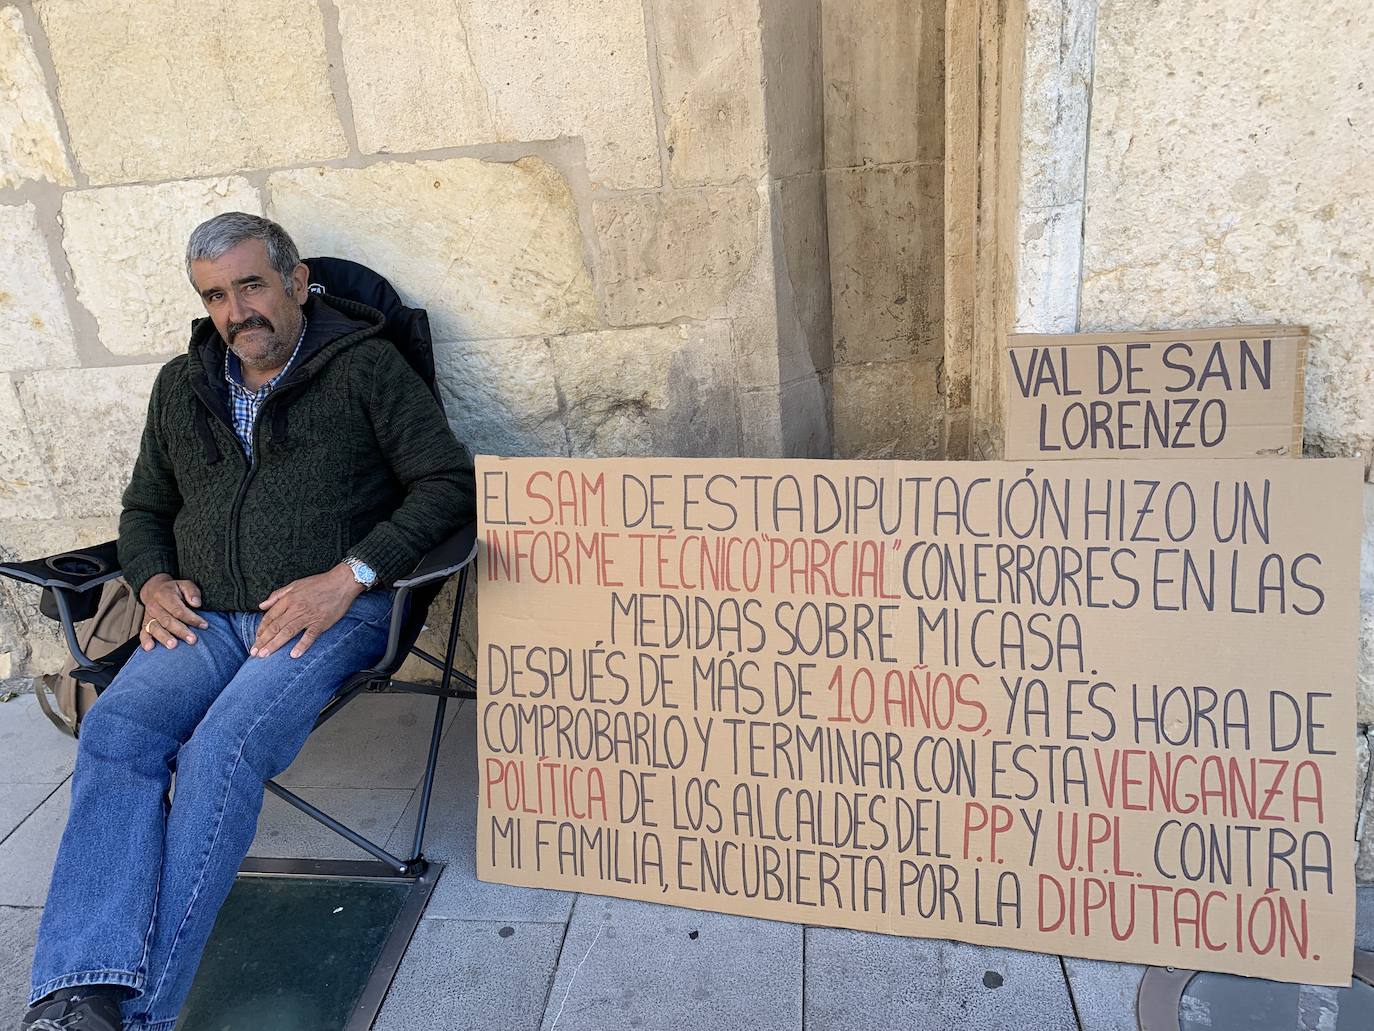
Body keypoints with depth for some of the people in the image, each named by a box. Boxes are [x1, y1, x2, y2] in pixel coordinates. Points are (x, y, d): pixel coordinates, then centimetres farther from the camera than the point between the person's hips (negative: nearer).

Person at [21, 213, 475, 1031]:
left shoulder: (365, 366, 4)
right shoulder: (182, 386, 21)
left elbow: (448, 482, -4)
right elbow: (144, 507, 29)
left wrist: (349, 575, -15)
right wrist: (153, 581, 6)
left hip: (331, 612, -4)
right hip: (205, 617, 5)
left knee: (222, 748, -28)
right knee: (115, 728, -24)